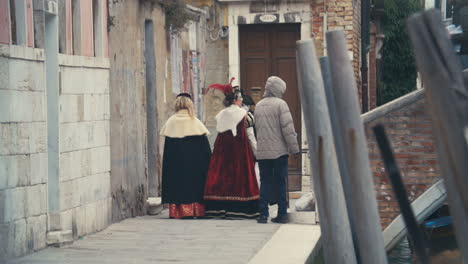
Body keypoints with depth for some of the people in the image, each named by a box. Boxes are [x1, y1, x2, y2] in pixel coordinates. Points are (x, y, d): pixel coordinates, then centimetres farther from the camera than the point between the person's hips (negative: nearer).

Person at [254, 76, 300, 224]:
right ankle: (282, 214, 3)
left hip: (262, 151, 5)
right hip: (279, 150, -4)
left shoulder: (258, 105, 10)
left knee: (265, 181, 8)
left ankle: (263, 214, 4)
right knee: (281, 182, 2)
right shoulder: (280, 104, -8)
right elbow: (288, 128, -12)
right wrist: (294, 148, -7)